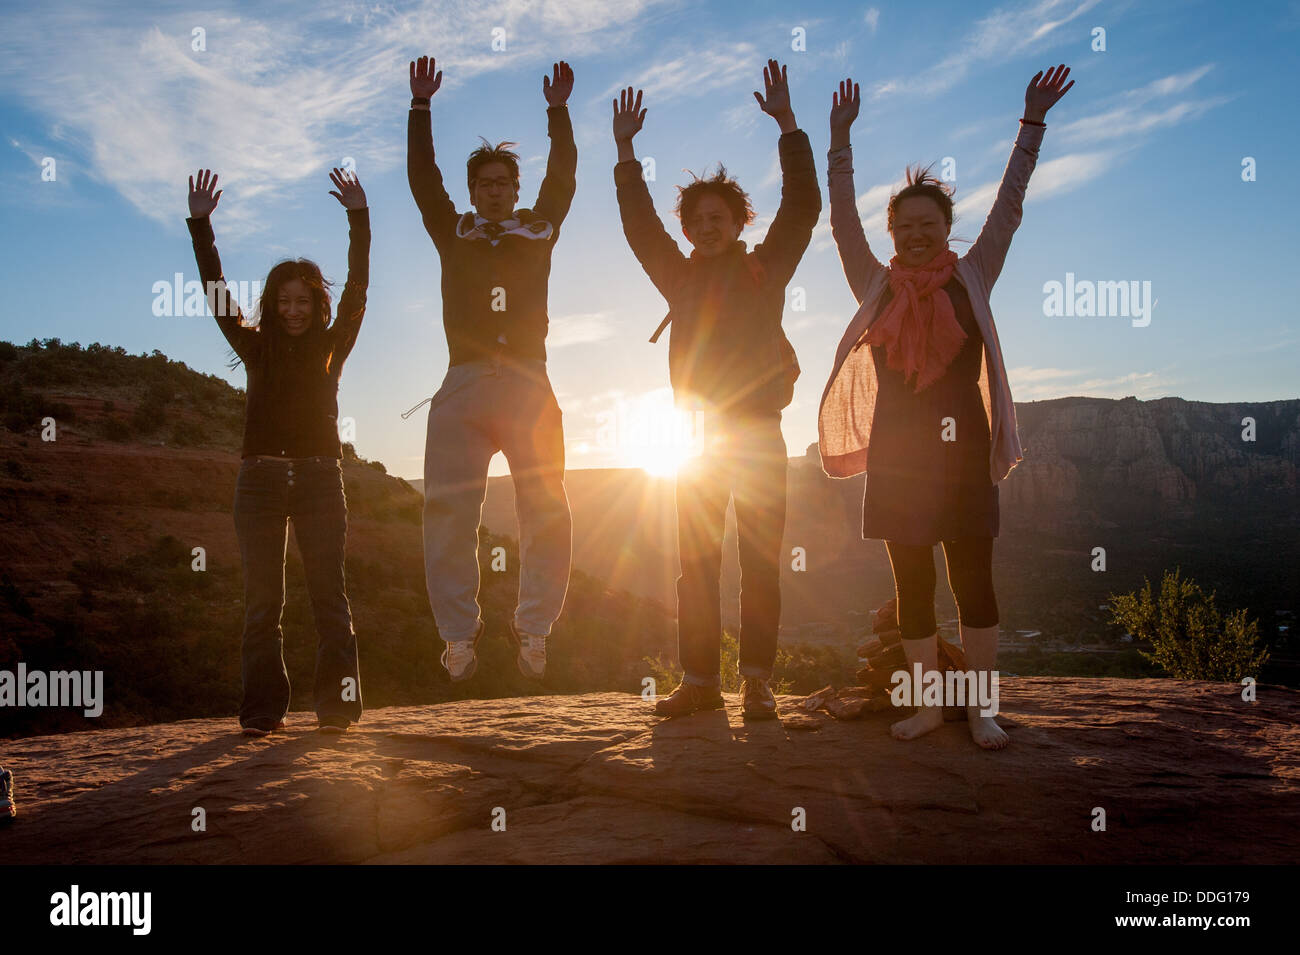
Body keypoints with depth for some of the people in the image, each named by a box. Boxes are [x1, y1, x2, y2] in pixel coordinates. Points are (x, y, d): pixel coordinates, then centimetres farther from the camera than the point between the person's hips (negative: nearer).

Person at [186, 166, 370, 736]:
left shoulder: (332, 348, 11)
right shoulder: (256, 349, 13)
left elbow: (357, 291, 1)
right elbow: (217, 293, 6)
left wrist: (359, 218, -7)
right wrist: (199, 224, -2)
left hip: (320, 479, -1)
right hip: (261, 479, 1)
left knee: (328, 592, -6)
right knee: (262, 598, -1)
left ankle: (338, 705, -6)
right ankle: (262, 711, 1)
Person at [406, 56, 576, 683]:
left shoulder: (538, 227, 19)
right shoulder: (453, 232, 20)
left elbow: (564, 175, 15)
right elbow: (422, 176, 15)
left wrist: (558, 111, 10)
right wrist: (421, 107, 11)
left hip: (528, 384, 0)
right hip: (463, 385, 1)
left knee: (546, 510, -7)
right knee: (448, 512, -5)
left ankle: (534, 630, 1)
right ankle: (458, 636, 2)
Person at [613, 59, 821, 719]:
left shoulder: (765, 269, 8)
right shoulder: (681, 278, 13)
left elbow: (802, 207, 1)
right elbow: (639, 225, 13)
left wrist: (787, 126, -3)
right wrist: (626, 153, 9)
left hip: (760, 434, -2)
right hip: (700, 437, 2)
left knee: (760, 561, -2)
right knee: (696, 563, 1)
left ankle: (757, 679, 3)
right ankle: (699, 680, 6)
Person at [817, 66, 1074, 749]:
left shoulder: (972, 277, 7)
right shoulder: (877, 287, 8)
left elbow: (1008, 206, 5)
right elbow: (842, 221, 6)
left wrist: (1032, 122, 3)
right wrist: (840, 138, 3)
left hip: (962, 449, -1)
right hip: (896, 453, 1)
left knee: (973, 578, 0)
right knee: (912, 582, 5)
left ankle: (981, 710, 9)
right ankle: (928, 705, 15)